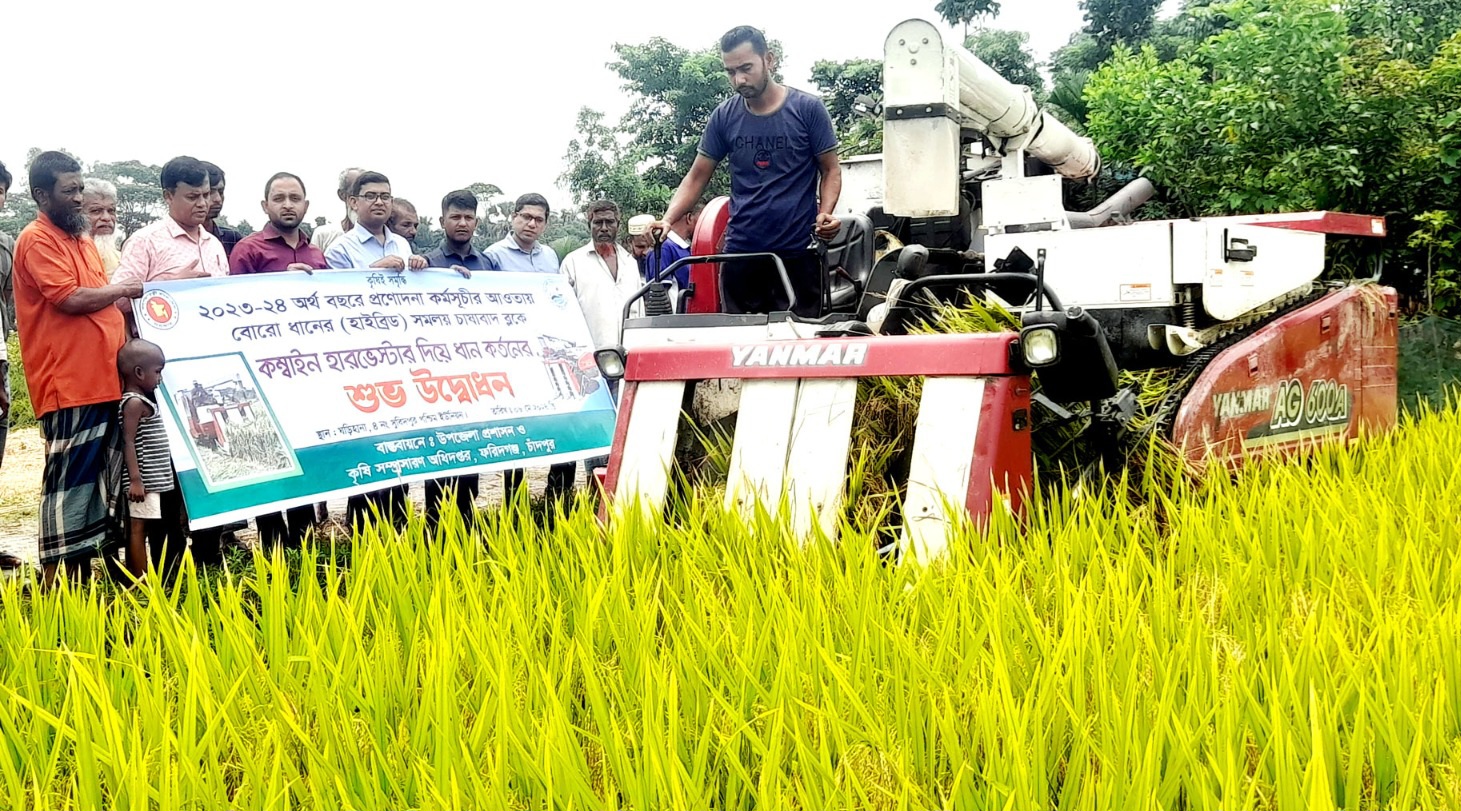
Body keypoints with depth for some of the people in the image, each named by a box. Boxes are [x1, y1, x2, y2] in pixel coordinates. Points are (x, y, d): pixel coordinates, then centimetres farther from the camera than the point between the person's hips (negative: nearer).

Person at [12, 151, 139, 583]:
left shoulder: (81, 239, 19)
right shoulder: (37, 240, -8)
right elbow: (70, 299, -18)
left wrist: (127, 344, 13)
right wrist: (121, 290, -5)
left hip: (102, 381, 9)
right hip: (67, 385, -9)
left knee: (95, 480, 13)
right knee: (68, 481, -7)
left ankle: (85, 573, 21)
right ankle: (56, 586, -3)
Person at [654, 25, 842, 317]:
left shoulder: (807, 109, -2)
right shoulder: (724, 117, 6)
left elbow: (830, 170, 4)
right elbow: (697, 177, 9)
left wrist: (825, 213, -15)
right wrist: (667, 220, -7)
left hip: (797, 253, -2)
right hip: (739, 253, 3)